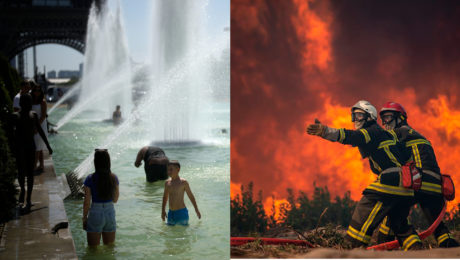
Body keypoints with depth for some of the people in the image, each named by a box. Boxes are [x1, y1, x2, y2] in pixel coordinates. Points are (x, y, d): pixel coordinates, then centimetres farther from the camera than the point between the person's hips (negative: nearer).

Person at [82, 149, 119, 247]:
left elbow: (87, 202, -10)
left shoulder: (90, 179, -14)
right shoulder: (114, 178, -5)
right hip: (110, 213, 3)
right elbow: (115, 200, 3)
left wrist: (84, 218, 2)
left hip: (95, 214, -3)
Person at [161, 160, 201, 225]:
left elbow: (191, 196, -2)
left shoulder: (183, 182, -10)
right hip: (171, 212, 5)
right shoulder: (167, 183, 4)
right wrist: (163, 211, 18)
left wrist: (196, 210, 4)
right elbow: (165, 197, 18)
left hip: (181, 212, -5)